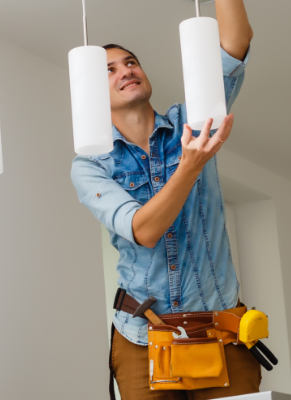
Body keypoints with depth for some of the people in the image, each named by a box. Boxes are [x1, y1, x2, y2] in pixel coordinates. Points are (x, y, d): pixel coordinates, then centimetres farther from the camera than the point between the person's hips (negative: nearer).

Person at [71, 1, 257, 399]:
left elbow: (236, 43, -12)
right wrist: (191, 164, -34)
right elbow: (143, 232, -20)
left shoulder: (191, 122, 1)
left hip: (222, 333, 1)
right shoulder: (89, 167, -3)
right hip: (143, 341, -1)